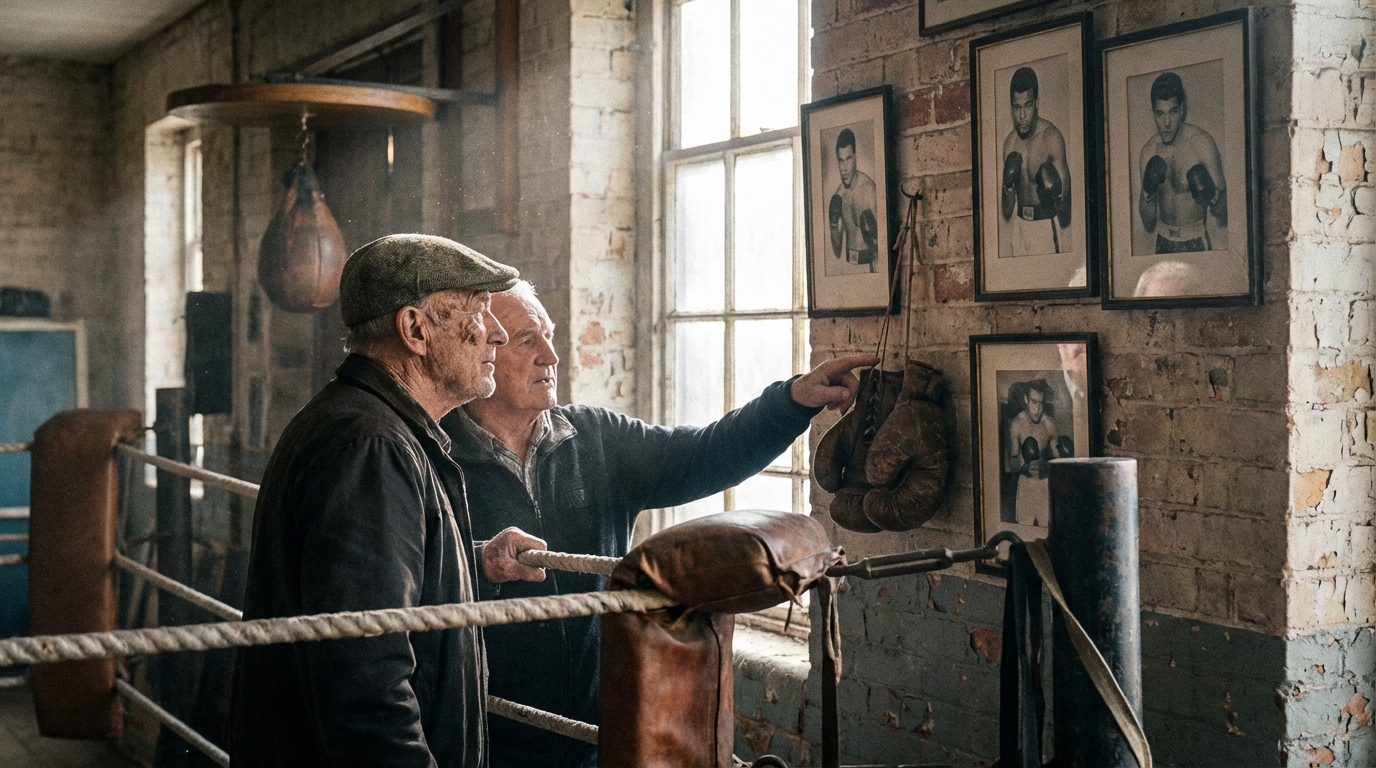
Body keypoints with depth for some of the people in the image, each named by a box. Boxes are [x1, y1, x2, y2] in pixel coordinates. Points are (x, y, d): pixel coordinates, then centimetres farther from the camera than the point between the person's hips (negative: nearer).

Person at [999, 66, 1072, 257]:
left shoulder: (1052, 137, -11)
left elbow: (1065, 216, -12)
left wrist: (1058, 195, -32)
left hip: (1047, 226, -4)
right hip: (1019, 226, 4)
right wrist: (1008, 186, -10)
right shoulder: (1009, 142, 5)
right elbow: (1006, 212, 8)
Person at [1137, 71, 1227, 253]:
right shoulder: (1149, 152, 2)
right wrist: (1147, 193, -12)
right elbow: (1148, 225, 5)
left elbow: (1223, 217, -7)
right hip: (1164, 243, 4)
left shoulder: (1201, 142, -9)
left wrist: (1212, 196, -27)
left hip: (1196, 243, -3)